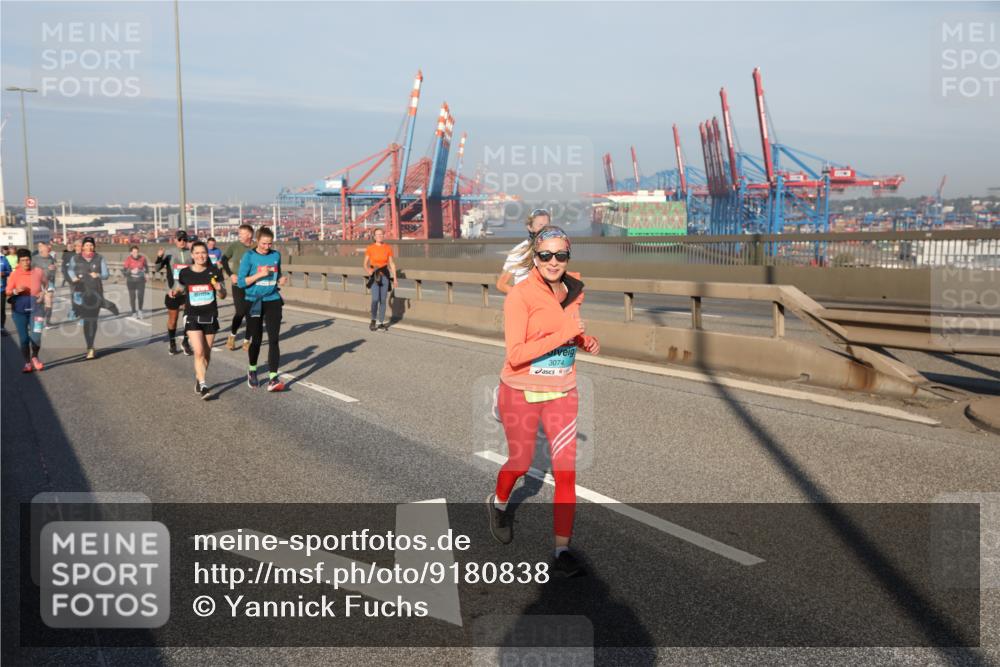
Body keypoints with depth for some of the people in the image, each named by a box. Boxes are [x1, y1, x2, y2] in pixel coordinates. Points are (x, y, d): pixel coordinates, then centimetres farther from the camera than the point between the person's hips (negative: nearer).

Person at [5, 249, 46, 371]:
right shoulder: (14, 274, -4)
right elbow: (7, 292, 0)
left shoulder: (39, 271, -2)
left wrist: (44, 293, -1)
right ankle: (27, 363, 18)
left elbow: (46, 284, 17)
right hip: (19, 310, 0)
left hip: (35, 308, 0)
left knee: (36, 336, -8)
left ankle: (34, 358, 19)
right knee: (24, 338, 3)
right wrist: (16, 291, -20)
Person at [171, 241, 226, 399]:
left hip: (210, 316, 1)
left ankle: (198, 379, 30)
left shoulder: (215, 272, -4)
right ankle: (202, 385, -9)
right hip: (192, 317, -1)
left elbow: (223, 296, 2)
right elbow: (181, 288, 15)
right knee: (199, 351, -13)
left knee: (207, 353, 10)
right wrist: (175, 292, -7)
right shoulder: (185, 273, -3)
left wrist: (219, 288, -19)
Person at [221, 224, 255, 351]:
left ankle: (247, 340, 17)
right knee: (240, 312, -9)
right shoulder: (234, 245, -6)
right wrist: (230, 274, -5)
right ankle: (232, 336, 16)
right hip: (238, 284, -1)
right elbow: (224, 260, 5)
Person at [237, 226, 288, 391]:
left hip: (273, 301, 2)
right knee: (256, 339, 9)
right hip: (254, 302, -2)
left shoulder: (276, 255, 4)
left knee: (273, 339, -9)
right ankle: (252, 371, 35)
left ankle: (273, 378, -12)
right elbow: (241, 282, -10)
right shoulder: (249, 256, -7)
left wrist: (281, 280, -3)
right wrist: (260, 274, -21)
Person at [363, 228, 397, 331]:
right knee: (375, 299, -15)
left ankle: (381, 323, 15)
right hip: (374, 276, -2)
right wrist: (368, 271, -20)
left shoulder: (388, 248, 2)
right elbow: (365, 263, 1)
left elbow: (392, 264, 6)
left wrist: (395, 278, 1)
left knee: (383, 300, 4)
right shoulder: (370, 248, -3)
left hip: (385, 275, 2)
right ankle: (373, 321, 5)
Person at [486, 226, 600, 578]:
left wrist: (584, 340, 1)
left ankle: (562, 550, 9)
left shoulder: (574, 290, 1)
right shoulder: (519, 295, -17)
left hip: (562, 393, 4)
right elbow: (515, 355, -23)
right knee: (520, 463, 14)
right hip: (521, 392, -4)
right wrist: (561, 335, -30)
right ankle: (498, 502, 48)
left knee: (566, 471, -2)